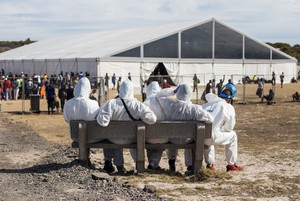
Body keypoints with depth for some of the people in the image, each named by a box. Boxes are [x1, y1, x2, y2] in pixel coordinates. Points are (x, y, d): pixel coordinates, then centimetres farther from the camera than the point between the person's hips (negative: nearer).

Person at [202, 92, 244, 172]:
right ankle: (231, 165, 28)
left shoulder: (205, 105, 21)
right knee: (232, 135, 23)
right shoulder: (229, 107, 9)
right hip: (211, 137, -5)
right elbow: (229, 128, 13)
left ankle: (209, 164, 35)